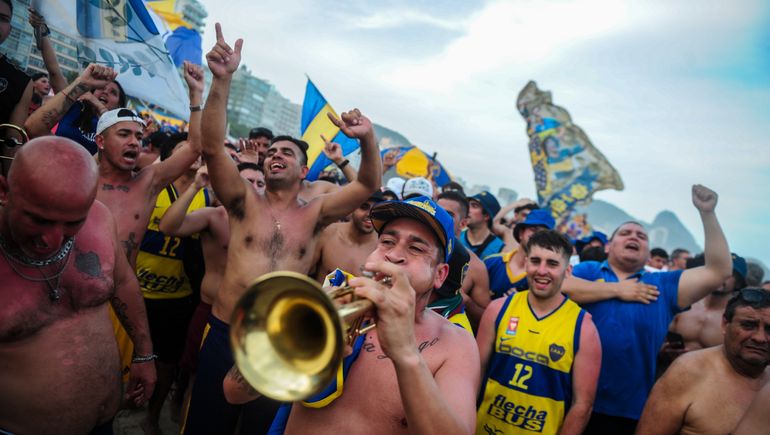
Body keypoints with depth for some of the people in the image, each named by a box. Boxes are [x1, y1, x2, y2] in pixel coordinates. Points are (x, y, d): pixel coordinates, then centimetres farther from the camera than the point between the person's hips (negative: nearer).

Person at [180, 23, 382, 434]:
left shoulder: (314, 214, 1)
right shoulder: (244, 202, -1)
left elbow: (369, 184, -6)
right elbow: (212, 147, -14)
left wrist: (368, 139, -25)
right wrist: (222, 79, -26)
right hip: (224, 335, 0)